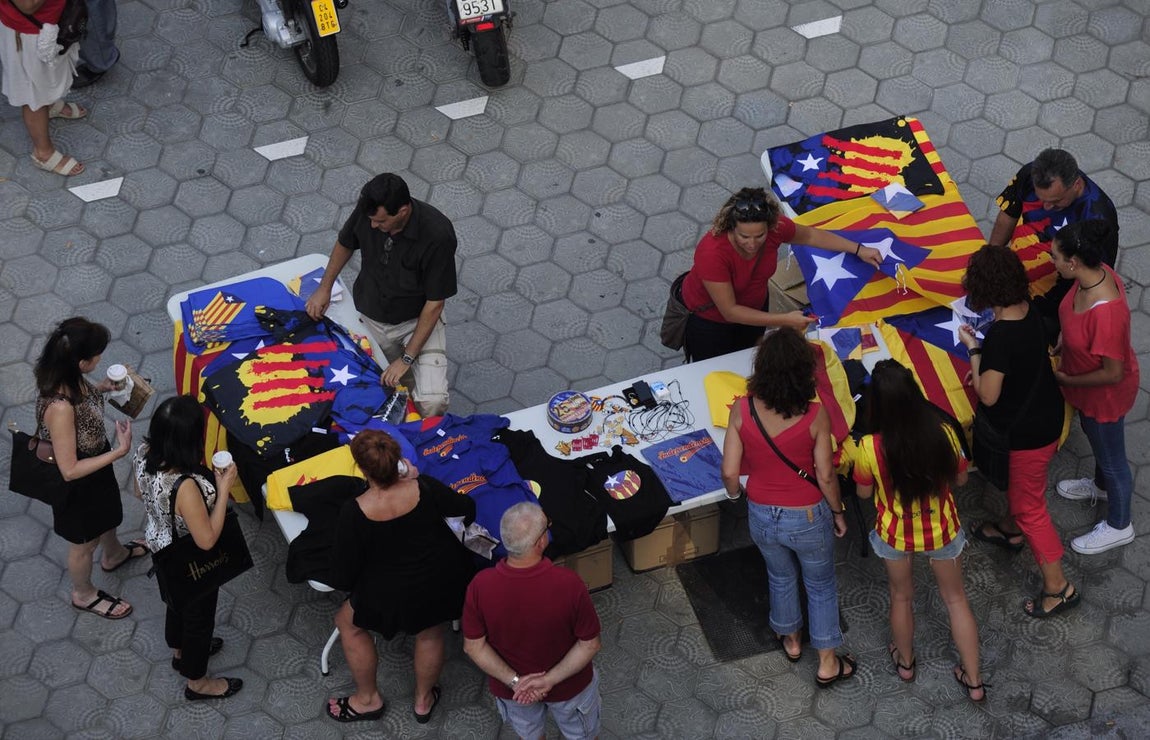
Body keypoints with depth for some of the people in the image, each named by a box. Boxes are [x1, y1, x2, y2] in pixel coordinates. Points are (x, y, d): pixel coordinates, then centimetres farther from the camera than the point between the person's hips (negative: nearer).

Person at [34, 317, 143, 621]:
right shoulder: (60, 407, -44)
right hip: (78, 485, -7)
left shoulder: (67, 378, -20)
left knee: (107, 512, 36)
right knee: (85, 541, 23)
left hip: (96, 464, 7)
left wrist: (100, 388, -8)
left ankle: (114, 554, 67)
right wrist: (120, 451, -32)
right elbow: (70, 470, -34)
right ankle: (84, 595, 52)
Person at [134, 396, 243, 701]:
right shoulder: (185, 486, -45)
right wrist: (224, 489, -28)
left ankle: (180, 651, 63)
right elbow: (207, 540, -31)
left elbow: (140, 492, 1)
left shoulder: (144, 454, -22)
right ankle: (197, 682, 47)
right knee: (199, 617, 22)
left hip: (162, 549, 7)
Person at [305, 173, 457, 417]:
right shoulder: (367, 209, -17)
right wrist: (325, 287, 5)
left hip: (417, 320, -4)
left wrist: (407, 359, -21)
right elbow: (345, 244, 9)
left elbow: (434, 303, -21)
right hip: (369, 315, 4)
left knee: (432, 403, -22)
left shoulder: (437, 235, -29)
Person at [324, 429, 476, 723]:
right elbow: (465, 507, -1)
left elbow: (343, 577, -18)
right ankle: (424, 699, 54)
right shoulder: (424, 488, -24)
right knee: (430, 633, 33)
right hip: (445, 579, 3)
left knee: (349, 622, 27)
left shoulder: (354, 513, -29)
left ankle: (368, 699, 42)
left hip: (395, 596, -3)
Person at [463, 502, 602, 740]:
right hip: (569, 685, -2)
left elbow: (473, 646, -17)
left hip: (510, 688, 2)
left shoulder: (480, 586, -30)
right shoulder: (569, 584, -35)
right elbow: (590, 644, -23)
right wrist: (550, 680, -18)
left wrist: (514, 681, -14)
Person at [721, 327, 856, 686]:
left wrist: (735, 493, 9)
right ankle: (827, 664, 36)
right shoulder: (815, 415, -26)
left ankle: (791, 639, 53)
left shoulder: (742, 410, -20)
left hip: (761, 517, 2)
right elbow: (825, 475, -17)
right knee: (821, 586, 22)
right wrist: (838, 512, 1)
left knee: (780, 576, 31)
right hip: (808, 519, -2)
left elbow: (730, 472, -14)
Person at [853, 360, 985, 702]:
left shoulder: (870, 447, -29)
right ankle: (974, 680, 33)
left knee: (901, 597, 27)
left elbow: (864, 492, -10)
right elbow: (960, 479, -7)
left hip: (895, 535, 0)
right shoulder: (943, 434, -26)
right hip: (942, 532, 1)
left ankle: (905, 662, 51)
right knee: (956, 598, 23)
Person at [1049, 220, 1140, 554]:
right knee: (1094, 435, 35)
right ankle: (1102, 485, 65)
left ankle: (1118, 526, 44)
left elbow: (1113, 373, -31)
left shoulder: (1106, 312, -44)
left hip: (1105, 393, -8)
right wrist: (1059, 345, -1)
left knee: (1111, 457, 18)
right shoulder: (1097, 272, -19)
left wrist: (1067, 380, -19)